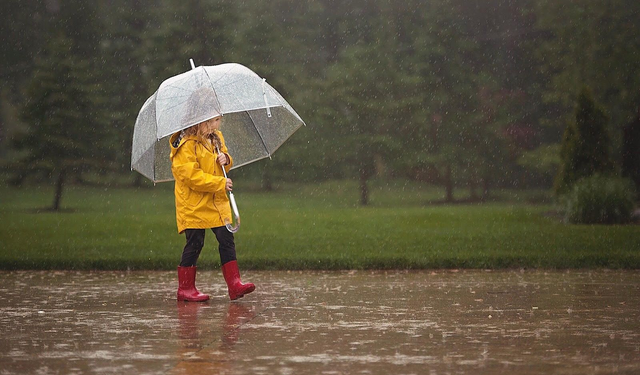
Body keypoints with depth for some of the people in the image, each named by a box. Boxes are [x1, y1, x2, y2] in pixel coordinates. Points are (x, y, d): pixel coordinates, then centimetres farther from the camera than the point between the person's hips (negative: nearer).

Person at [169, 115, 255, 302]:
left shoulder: (216, 138, 10)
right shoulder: (187, 145, -15)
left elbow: (224, 155, 24)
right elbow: (191, 175, -21)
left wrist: (225, 159, -3)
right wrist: (220, 183, -22)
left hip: (218, 202, 7)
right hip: (194, 206, -7)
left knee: (227, 240, 0)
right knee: (194, 244, -3)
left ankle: (234, 284, 0)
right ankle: (185, 288, 8)